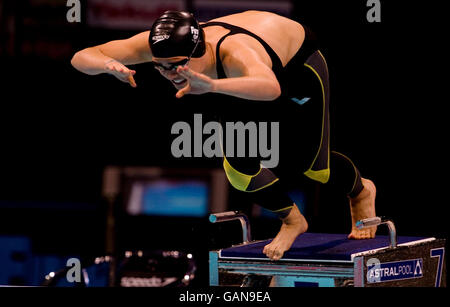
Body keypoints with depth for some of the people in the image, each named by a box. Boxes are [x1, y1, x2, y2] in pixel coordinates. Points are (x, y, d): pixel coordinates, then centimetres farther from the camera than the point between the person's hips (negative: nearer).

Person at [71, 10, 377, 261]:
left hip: (299, 57, -5)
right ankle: (292, 220, 26)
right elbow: (81, 58, -36)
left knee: (308, 165, 6)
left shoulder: (233, 54, -51)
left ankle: (361, 191, 42)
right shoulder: (164, 46, -36)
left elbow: (271, 88, -74)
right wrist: (107, 64, -59)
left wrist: (212, 85, -88)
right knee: (239, 168, -4)